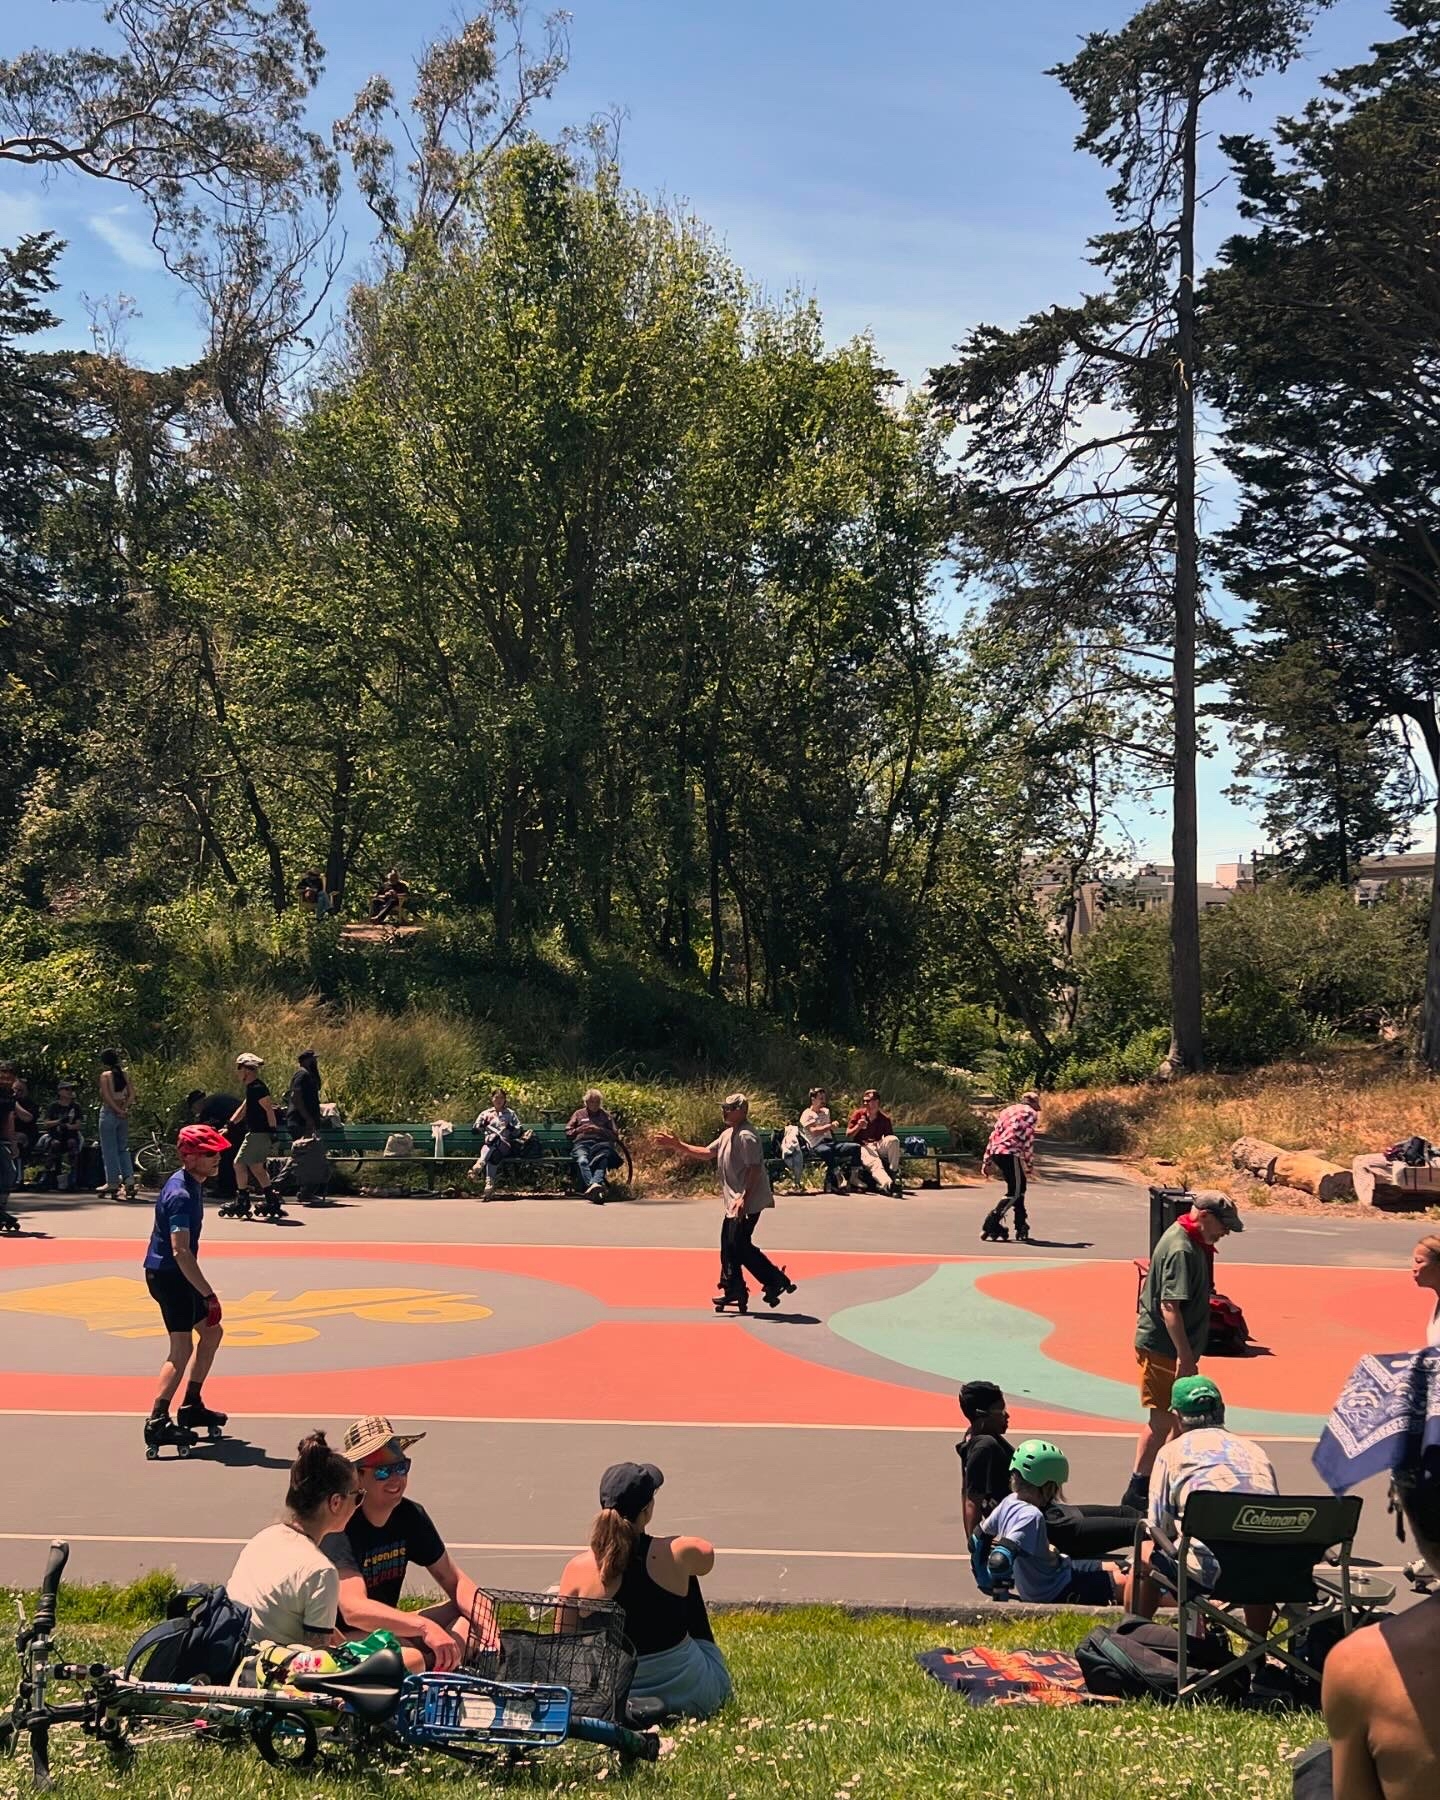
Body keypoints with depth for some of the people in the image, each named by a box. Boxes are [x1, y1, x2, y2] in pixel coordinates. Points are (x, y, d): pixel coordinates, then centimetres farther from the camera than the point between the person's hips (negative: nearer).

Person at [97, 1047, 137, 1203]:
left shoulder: (105, 1075, -7)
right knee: (123, 1148, 12)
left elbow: (107, 1096, -16)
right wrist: (124, 1109, -7)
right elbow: (132, 1094, -1)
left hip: (109, 1112, -5)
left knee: (109, 1149, 3)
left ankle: (113, 1183, 5)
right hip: (123, 1115, 5)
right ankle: (129, 1180, 2)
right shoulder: (124, 1075, 7)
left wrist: (118, 1110, -12)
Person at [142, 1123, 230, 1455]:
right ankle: (157, 1422, -14)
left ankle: (192, 1407, 26)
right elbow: (180, 1251, -30)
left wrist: (205, 1292, 27)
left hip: (176, 1274, 10)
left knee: (212, 1332, 18)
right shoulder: (180, 1195, -23)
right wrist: (209, 1295, -30)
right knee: (182, 1348, -12)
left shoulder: (191, 1185, 10)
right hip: (167, 1275, -10)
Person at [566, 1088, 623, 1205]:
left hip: (601, 1143, 0)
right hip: (581, 1143, 0)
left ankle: (595, 1184, -66)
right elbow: (568, 1132, 25)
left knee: (602, 1160, -39)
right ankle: (592, 1185, -63)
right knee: (582, 1161, -38)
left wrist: (599, 1130, 3)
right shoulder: (579, 1114, 30)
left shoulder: (605, 1115, 28)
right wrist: (579, 1130, 6)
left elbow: (615, 1135, 19)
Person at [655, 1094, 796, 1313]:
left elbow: (754, 1169, -23)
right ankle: (733, 1290, 20)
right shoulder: (728, 1134, 14)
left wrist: (744, 1199, -28)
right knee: (729, 1245, 12)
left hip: (748, 1203, -10)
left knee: (740, 1245, -10)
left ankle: (776, 1281, -1)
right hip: (735, 1202, 10)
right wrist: (677, 1145, 15)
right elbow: (707, 1153, 21)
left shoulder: (746, 1136, -18)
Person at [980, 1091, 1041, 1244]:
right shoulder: (1031, 1113, 6)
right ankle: (990, 1227, -13)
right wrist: (1030, 1164, -2)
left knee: (1020, 1186, 18)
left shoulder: (1008, 1110, 26)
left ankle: (1021, 1228, 20)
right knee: (1014, 1192, -2)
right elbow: (1028, 1140, -4)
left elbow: (993, 1135, 20)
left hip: (995, 1152, 7)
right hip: (1010, 1153, -7)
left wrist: (986, 1160, 19)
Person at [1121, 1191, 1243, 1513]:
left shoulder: (1191, 1243, 10)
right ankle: (1137, 1493, 4)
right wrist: (1185, 1356, -28)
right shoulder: (1182, 1250, -22)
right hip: (1163, 1348, -10)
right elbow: (1170, 1306, -27)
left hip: (1172, 1347, 10)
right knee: (1162, 1419, -3)